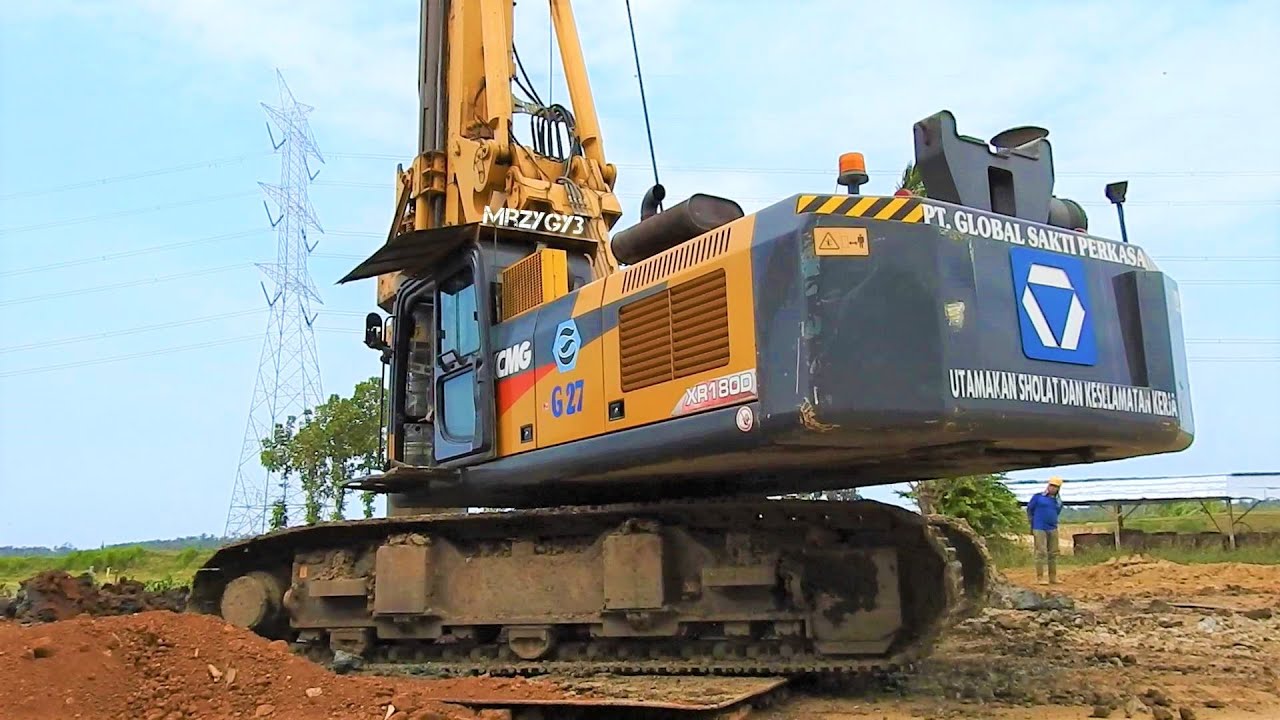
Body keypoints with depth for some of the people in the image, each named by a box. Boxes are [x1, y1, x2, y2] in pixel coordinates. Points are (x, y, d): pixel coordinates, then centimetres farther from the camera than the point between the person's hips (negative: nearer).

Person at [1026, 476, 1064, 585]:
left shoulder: (1058, 502, 11)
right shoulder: (1038, 497, -1)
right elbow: (1029, 510, 7)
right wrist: (1032, 524, 10)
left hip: (1053, 530, 5)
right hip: (1039, 530, -5)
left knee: (1053, 553, 7)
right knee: (1041, 553, -8)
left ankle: (1053, 577, 14)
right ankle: (1040, 577, -7)